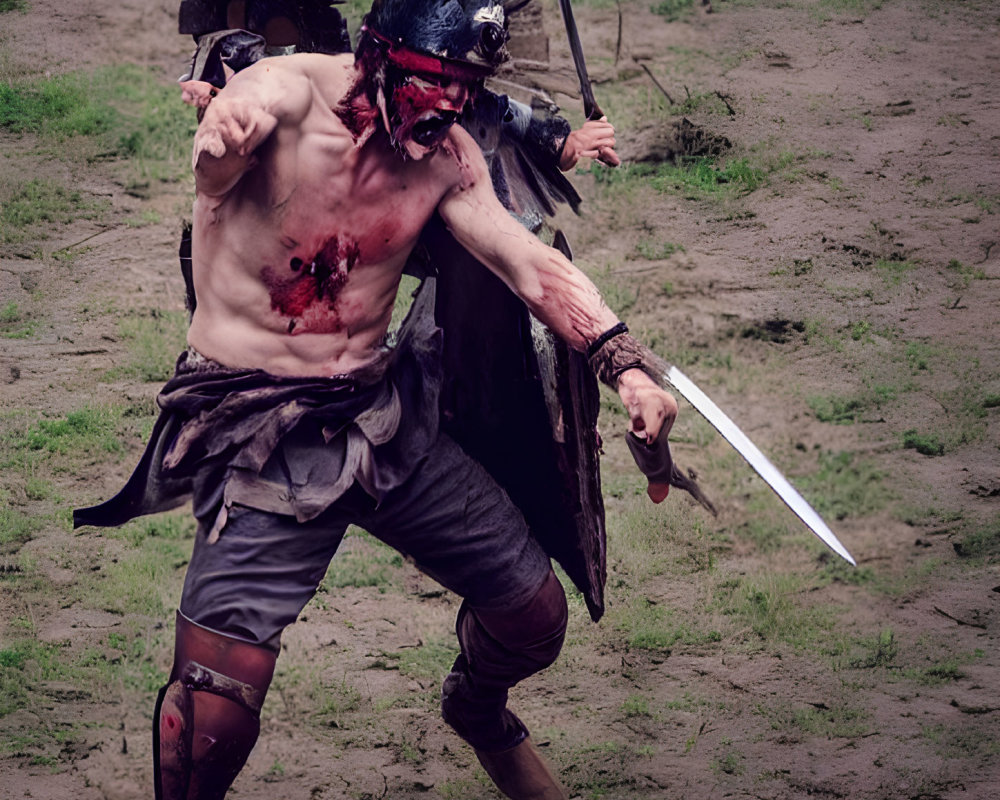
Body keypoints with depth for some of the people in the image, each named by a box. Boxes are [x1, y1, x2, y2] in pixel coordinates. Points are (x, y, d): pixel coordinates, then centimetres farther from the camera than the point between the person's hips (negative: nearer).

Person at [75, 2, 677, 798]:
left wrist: (624, 362, -18)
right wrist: (225, 140, -69)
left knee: (536, 614, 13)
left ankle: (478, 711, 49)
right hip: (260, 431, -6)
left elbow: (531, 263, -2)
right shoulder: (287, 95, -20)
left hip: (383, 412, 6)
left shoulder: (445, 152, 0)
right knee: (215, 715, -20)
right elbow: (217, 160, -43)